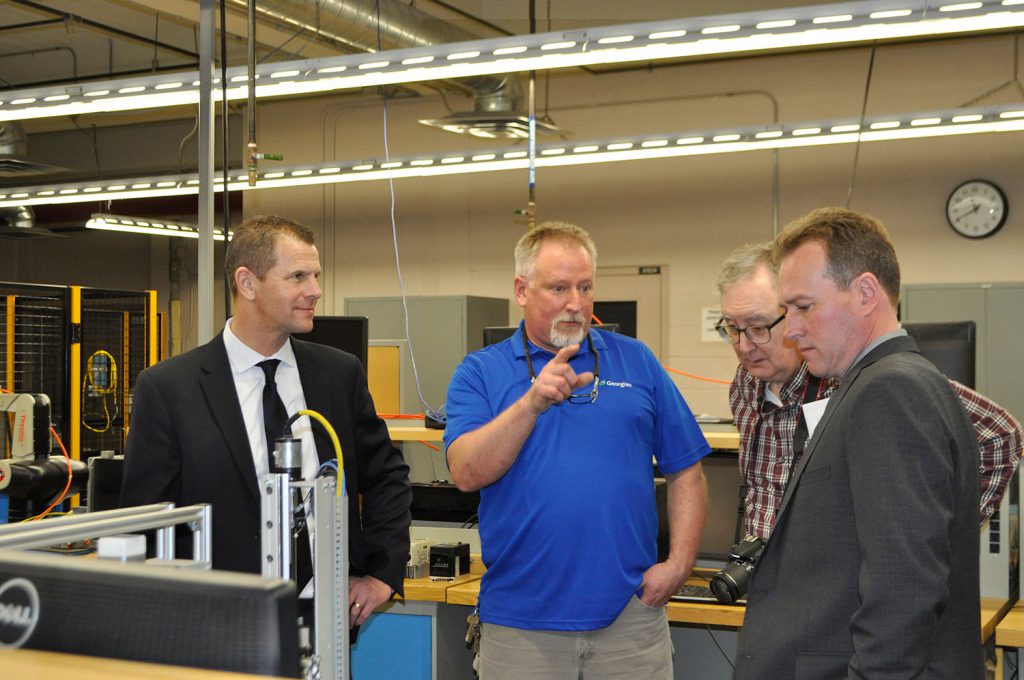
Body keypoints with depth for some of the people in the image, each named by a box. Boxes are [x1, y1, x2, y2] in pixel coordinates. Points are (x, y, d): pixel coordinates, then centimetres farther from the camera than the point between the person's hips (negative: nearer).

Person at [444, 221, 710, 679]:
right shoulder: (480, 372, 2)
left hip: (630, 613, 1)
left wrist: (678, 563, -2)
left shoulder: (637, 361, 7)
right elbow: (467, 474, -12)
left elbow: (685, 471, 8)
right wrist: (532, 403, -24)